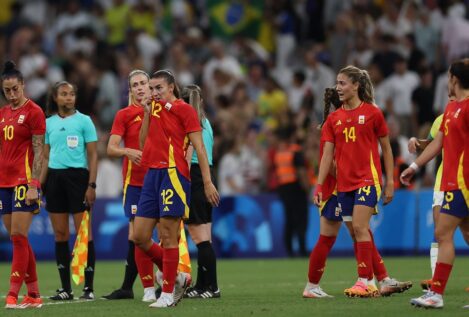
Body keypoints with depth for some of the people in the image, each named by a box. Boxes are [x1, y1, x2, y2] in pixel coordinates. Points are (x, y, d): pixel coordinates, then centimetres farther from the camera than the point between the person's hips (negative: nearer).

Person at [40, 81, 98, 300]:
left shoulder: (84, 120, 1)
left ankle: (88, 287, -2)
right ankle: (65, 288, 8)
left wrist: (91, 185, -9)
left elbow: (93, 155, -1)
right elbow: (46, 157, 15)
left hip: (77, 176, -4)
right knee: (60, 234, 4)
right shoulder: (48, 123, 12)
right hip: (54, 177, 4)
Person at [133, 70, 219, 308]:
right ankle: (177, 278, 20)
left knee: (168, 237, -6)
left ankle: (168, 293, 1)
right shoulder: (155, 109, 17)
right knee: (140, 237, 4)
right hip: (152, 174, 8)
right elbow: (144, 144, 15)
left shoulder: (184, 109, -4)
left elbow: (199, 147, -7)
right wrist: (147, 113, 8)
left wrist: (207, 182, -13)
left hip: (173, 174, -8)